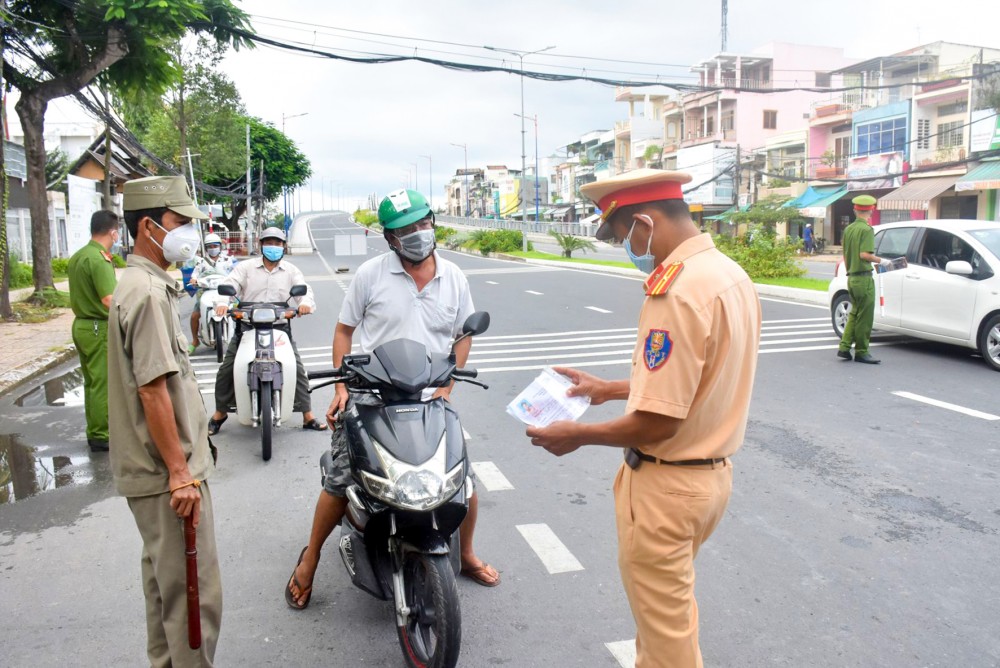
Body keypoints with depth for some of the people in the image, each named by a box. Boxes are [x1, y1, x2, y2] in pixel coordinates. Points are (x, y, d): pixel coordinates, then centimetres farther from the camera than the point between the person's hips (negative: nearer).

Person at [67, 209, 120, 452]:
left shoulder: (77, 257, 11)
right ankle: (101, 436, 4)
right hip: (100, 328, -10)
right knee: (103, 385, -2)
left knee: (92, 382, 17)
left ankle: (94, 431, 26)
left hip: (81, 324, 10)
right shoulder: (99, 260, -19)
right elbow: (110, 300, -25)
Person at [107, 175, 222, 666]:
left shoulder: (139, 284, 13)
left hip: (155, 468, 11)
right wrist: (180, 473, -22)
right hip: (168, 473, -11)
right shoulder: (149, 293, -19)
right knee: (194, 591, -3)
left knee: (164, 579, 21)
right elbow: (153, 390, -24)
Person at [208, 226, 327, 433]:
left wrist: (305, 303, -27)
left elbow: (304, 290, -2)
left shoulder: (291, 270, 9)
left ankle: (308, 416, 5)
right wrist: (222, 303, -27)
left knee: (298, 369, -5)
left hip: (280, 326, 0)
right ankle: (219, 414, 21)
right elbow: (228, 285, -4)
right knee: (226, 369, 1)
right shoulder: (246, 267, 6)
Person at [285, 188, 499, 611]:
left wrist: (446, 387, 1)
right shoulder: (370, 274, -2)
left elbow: (463, 336, 14)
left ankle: (466, 556, 30)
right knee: (339, 482, -4)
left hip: (430, 401, 3)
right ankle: (310, 559, 23)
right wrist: (342, 387, -5)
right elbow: (344, 330, 5)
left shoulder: (454, 278, 6)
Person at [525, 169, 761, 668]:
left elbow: (658, 423, -26)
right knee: (671, 605, 28)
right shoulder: (729, 273, 4)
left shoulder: (677, 292, -26)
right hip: (713, 472, 10)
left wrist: (579, 435, -11)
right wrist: (612, 389, 17)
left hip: (667, 485, -9)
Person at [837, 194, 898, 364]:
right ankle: (861, 353, 7)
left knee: (854, 314, 17)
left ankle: (844, 348, 13)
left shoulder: (848, 229, 10)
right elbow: (864, 254, -23)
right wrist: (881, 261, -11)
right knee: (865, 317, 0)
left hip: (851, 278, 8)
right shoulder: (866, 229, -13)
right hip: (863, 278, -8)